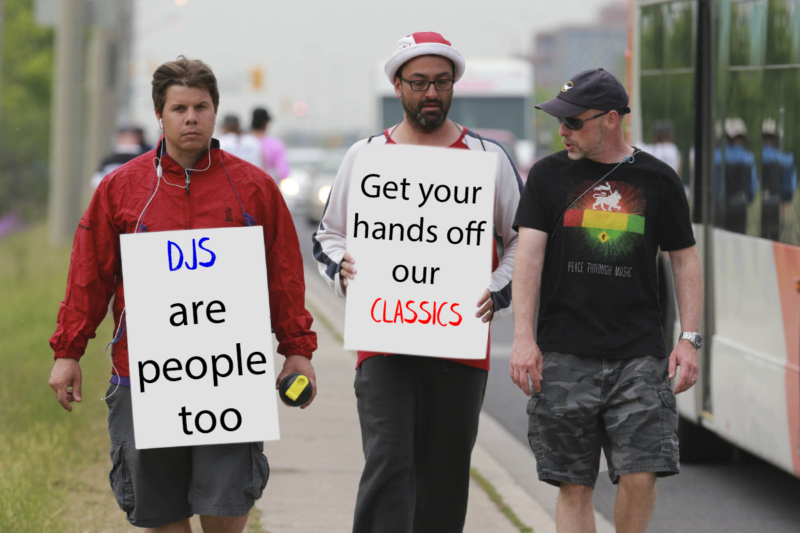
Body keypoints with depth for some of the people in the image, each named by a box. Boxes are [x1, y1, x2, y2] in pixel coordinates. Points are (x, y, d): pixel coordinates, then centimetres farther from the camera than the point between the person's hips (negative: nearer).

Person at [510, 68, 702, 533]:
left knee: (640, 475, -10)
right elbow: (529, 254, -1)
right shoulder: (549, 176, 7)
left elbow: (686, 259, 12)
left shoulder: (658, 180, 7)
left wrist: (690, 338, 1)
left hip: (639, 355, 0)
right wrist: (524, 337, -11)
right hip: (565, 356, 1)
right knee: (574, 485, 1)